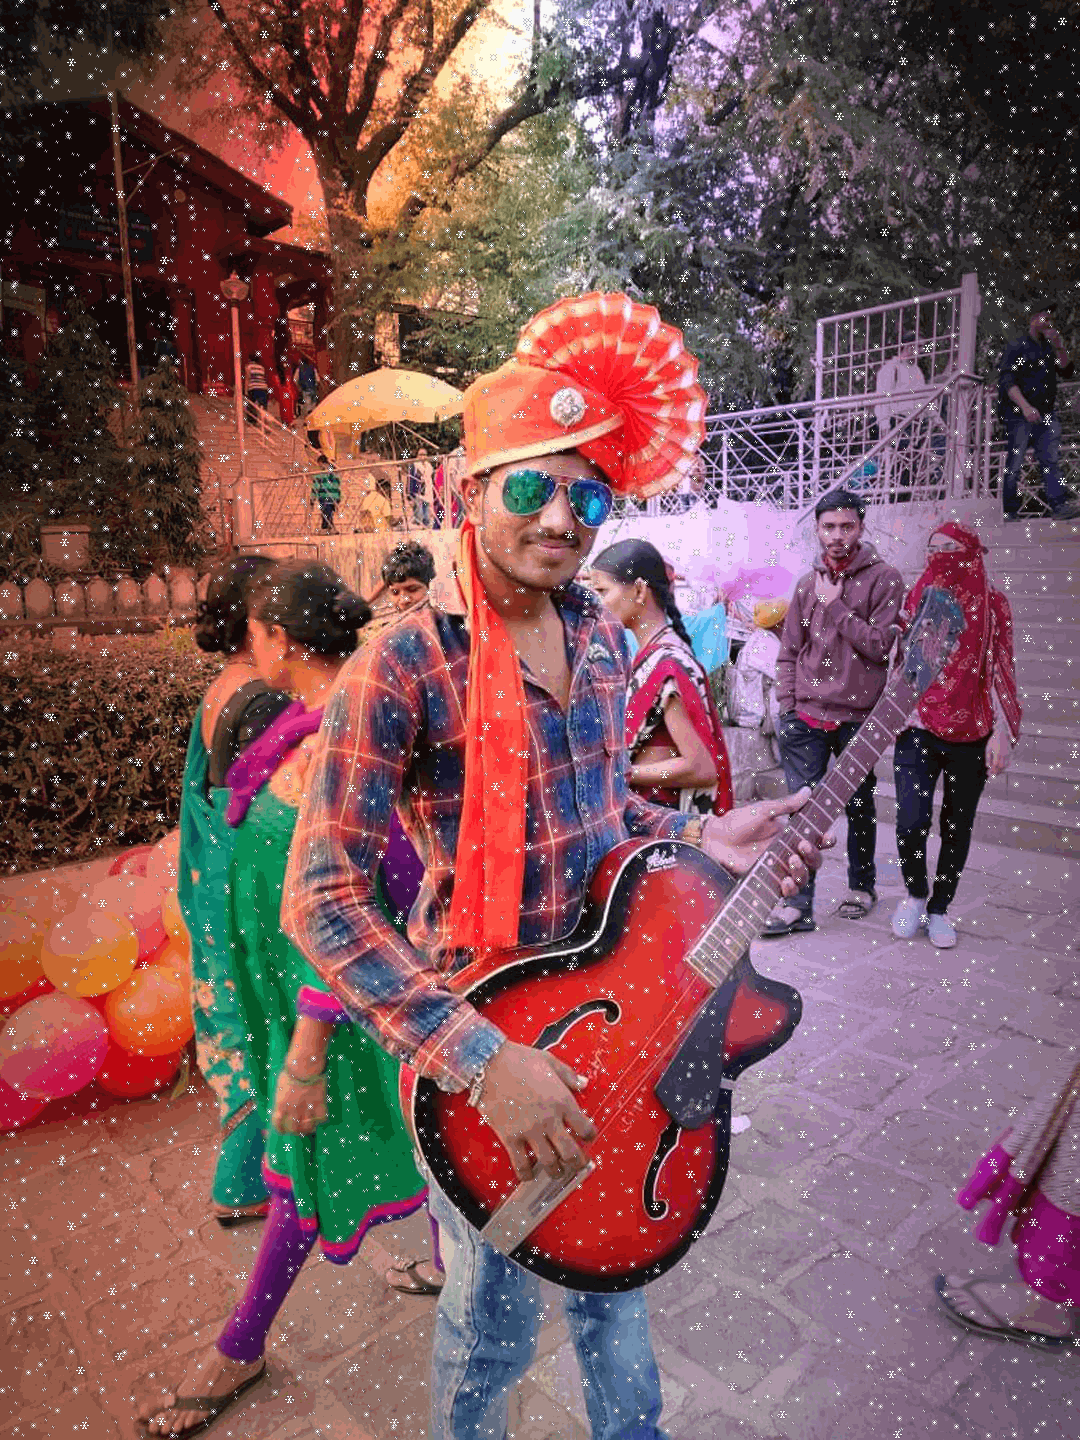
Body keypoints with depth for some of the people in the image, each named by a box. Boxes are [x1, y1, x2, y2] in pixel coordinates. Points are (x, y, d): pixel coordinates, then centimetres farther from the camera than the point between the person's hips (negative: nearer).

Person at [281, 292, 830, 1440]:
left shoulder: (600, 637, -1)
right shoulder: (403, 669, -22)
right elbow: (322, 901, -22)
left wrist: (699, 837, -4)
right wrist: (483, 1062, -26)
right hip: (483, 1021, -6)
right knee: (496, 1311, 16)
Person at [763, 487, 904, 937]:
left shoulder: (884, 579, -1)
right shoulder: (808, 584, 10)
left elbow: (880, 645, -12)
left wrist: (835, 605, -12)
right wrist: (787, 704, 4)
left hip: (858, 718, -2)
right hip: (806, 715, 2)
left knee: (859, 807, 13)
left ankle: (861, 886, 32)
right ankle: (798, 903, 0)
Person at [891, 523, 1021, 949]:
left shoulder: (992, 604, 3)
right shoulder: (918, 597, 8)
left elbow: (1000, 671, 1)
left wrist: (1002, 733, -6)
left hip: (971, 733, 0)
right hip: (918, 727, 1)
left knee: (957, 825, 7)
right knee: (911, 822, -12)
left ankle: (939, 908, 24)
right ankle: (915, 893, 15)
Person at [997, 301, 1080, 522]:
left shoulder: (1049, 347, 20)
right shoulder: (1017, 346, 0)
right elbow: (1006, 381, -11)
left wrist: (1060, 347, 1)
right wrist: (1025, 406, -23)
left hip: (1044, 415, 6)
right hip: (1018, 415, -5)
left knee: (1050, 460, -5)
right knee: (1015, 464, -4)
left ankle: (1060, 505, -13)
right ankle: (1010, 511, 2)